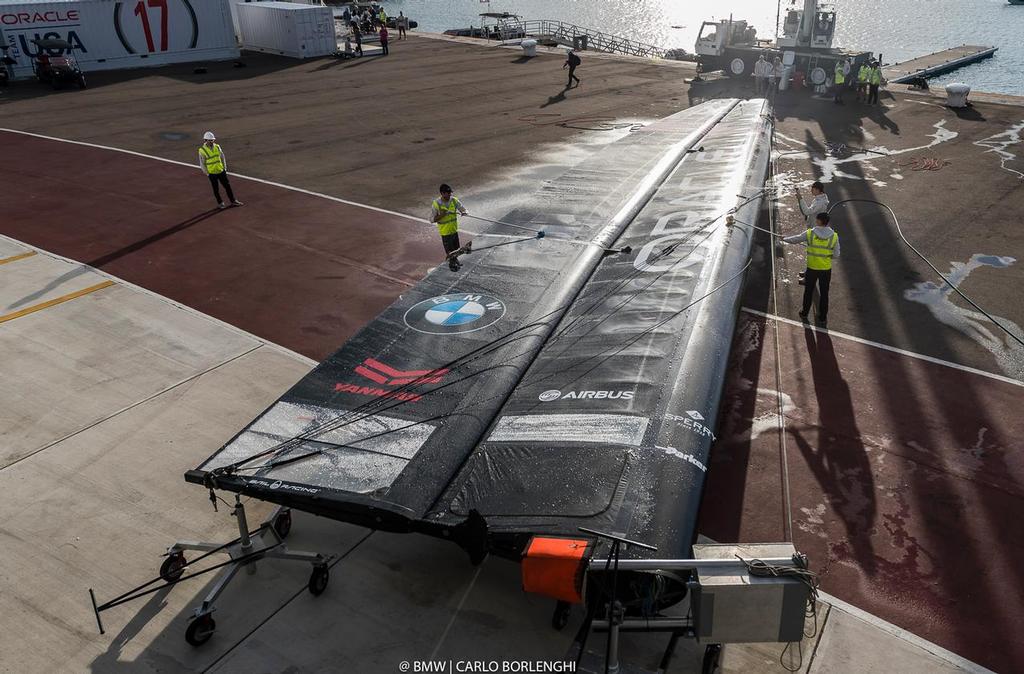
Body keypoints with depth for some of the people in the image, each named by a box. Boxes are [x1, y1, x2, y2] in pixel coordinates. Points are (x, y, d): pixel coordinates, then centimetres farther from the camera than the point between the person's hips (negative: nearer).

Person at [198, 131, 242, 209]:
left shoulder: (217, 147, -1)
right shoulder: (202, 150, -13)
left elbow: (222, 157, 9)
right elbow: (202, 163, -7)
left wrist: (225, 168, 7)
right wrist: (207, 173, -7)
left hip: (221, 171, 4)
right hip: (212, 173, -4)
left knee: (227, 186, 9)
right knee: (216, 189, 7)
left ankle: (233, 201, 20)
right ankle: (220, 203, 21)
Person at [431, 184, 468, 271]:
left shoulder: (454, 200, -9)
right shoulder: (436, 204, -20)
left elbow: (462, 208, -3)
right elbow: (432, 220, -15)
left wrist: (464, 212, -27)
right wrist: (442, 215, -30)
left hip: (454, 229, 5)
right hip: (445, 231, -5)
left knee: (456, 247, 22)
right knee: (449, 249, 10)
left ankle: (455, 259, 49)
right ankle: (452, 263, 34)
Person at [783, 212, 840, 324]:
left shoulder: (810, 234, -14)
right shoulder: (834, 236, -12)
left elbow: (795, 239, 2)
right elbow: (836, 255, -6)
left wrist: (784, 239, 21)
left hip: (812, 268, 0)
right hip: (826, 269, 0)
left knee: (808, 291, 20)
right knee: (824, 294, 13)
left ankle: (805, 313, 35)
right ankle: (822, 318, 24)